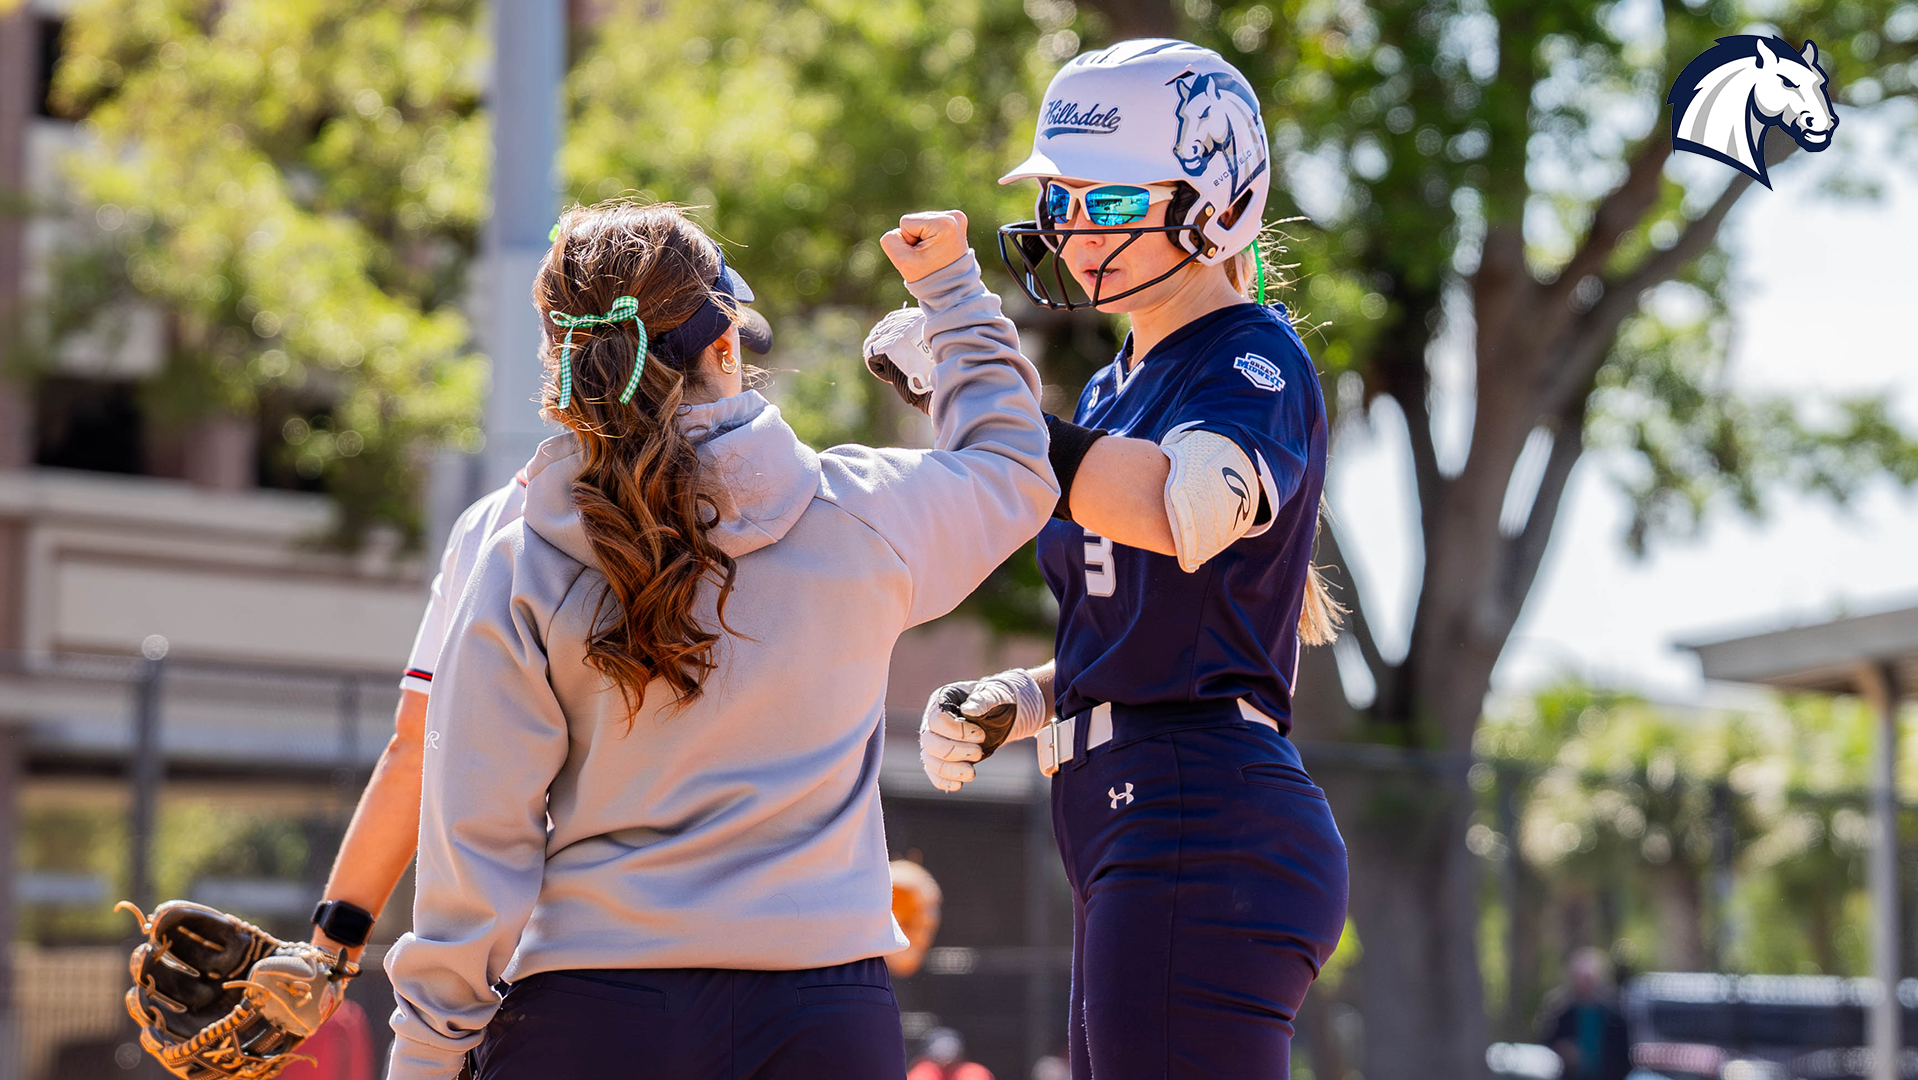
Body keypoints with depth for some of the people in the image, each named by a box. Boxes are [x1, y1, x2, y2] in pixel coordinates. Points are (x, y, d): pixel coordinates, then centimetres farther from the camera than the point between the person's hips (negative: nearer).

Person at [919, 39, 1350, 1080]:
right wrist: (1008, 704, 9)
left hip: (1205, 834, -10)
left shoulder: (1254, 362, -6)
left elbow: (1186, 510, -30)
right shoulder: (1114, 388, 21)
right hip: (1132, 850, 10)